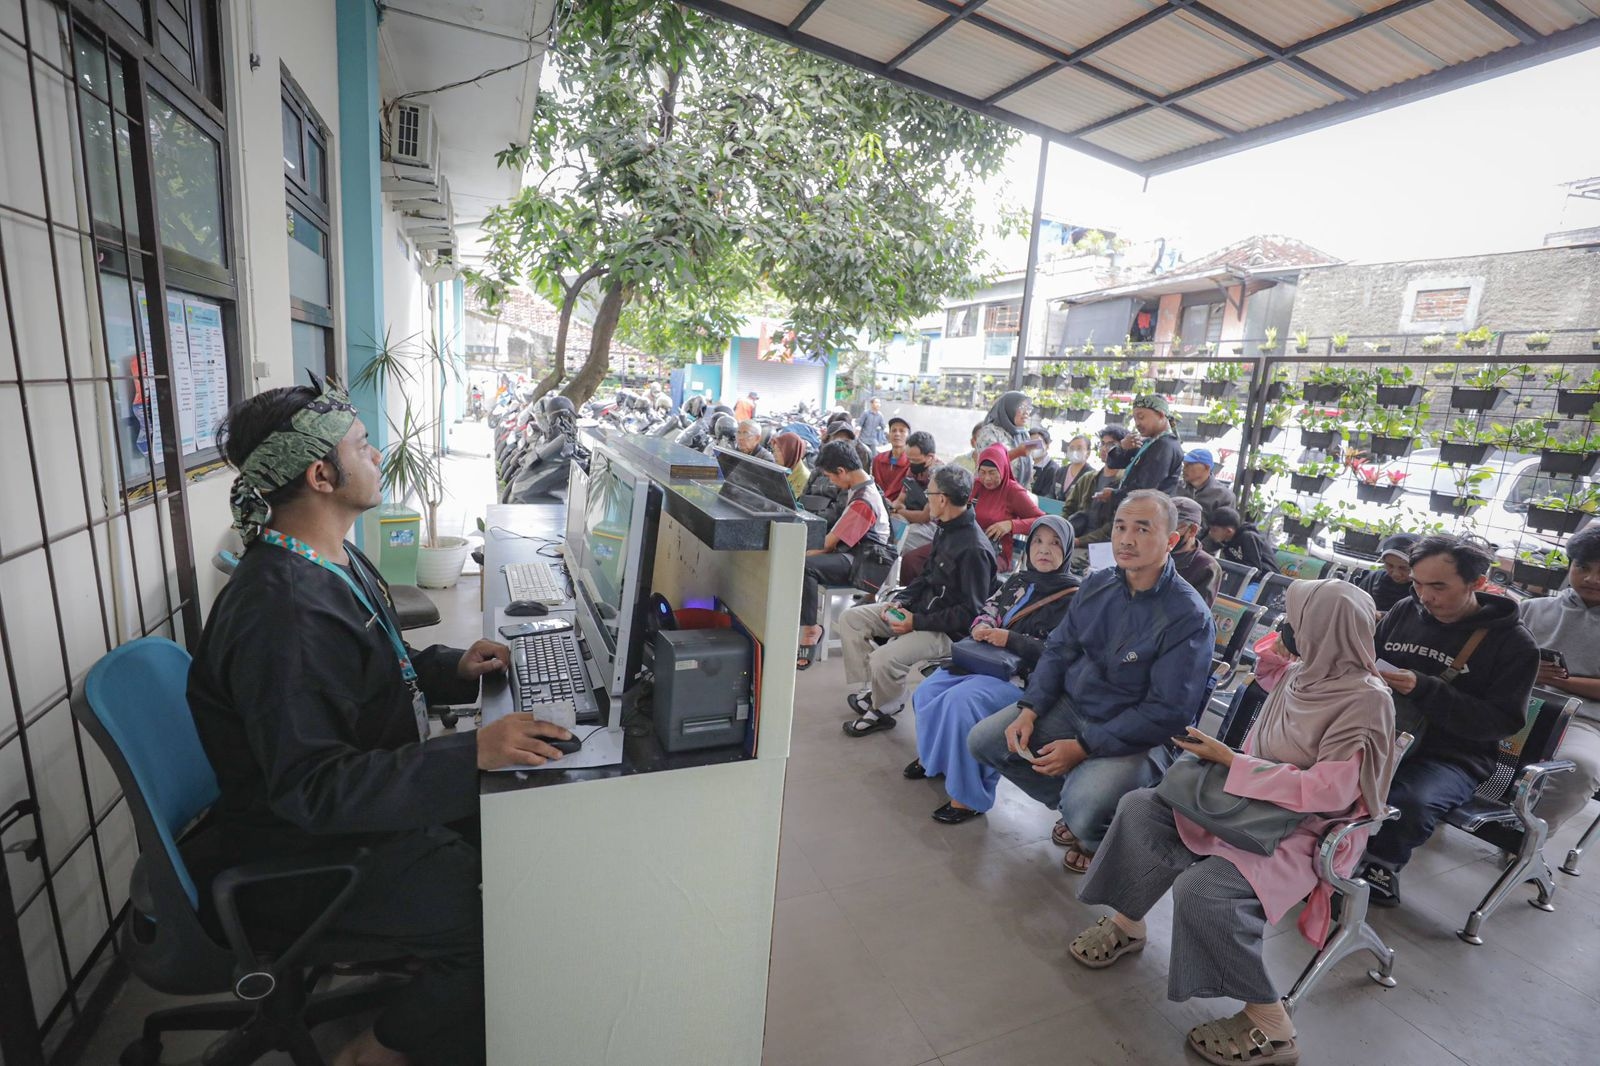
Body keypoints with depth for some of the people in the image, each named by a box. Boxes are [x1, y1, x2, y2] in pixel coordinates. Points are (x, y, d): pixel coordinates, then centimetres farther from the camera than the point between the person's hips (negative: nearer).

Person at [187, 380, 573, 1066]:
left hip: (362, 799, 10)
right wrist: (471, 754, -37)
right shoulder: (278, 611, -30)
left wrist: (452, 668, 0)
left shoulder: (335, 561, 2)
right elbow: (311, 788, -31)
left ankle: (434, 986, 28)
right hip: (306, 856, -9)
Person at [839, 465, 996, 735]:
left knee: (883, 659, -29)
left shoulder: (974, 549, -24)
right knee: (850, 619, 2)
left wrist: (918, 622, -22)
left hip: (946, 631, -10)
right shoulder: (946, 530, 5)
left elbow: (970, 612, -23)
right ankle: (870, 690, 9)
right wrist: (900, 601, -1)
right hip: (918, 609, 10)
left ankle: (883, 710, 4)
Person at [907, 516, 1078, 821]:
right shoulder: (1018, 579, 14)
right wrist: (981, 626, -4)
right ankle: (934, 755, 19)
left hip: (1023, 675, -7)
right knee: (927, 692, -8)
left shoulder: (1073, 596, -6)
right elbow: (987, 610, 20)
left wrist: (1011, 639, -19)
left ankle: (969, 794, -16)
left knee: (960, 702, -30)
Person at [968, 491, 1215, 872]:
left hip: (1135, 737, -6)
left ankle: (1101, 840, 11)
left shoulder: (1189, 617, -19)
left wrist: (1084, 748, -21)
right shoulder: (1097, 584, 0)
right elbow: (1058, 649, 7)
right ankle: (1072, 804, 18)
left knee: (1083, 810, -30)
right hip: (1071, 705, 7)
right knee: (982, 740, -2)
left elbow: (1168, 712, -20)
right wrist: (1030, 709, -7)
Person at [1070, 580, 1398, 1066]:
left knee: (1203, 889, -28)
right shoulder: (1297, 675, 2)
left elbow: (1326, 791, -23)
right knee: (1141, 807, -7)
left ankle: (1269, 1026, -6)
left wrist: (1231, 761, -18)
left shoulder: (1368, 701, -18)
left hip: (1305, 832, -7)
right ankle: (1126, 923, 11)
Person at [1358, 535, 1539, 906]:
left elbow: (1504, 721, -10)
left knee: (1408, 803, -35)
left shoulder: (1513, 643, -5)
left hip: (1453, 756, -3)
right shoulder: (1404, 611, 5)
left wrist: (1423, 689, -24)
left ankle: (1384, 862, -2)